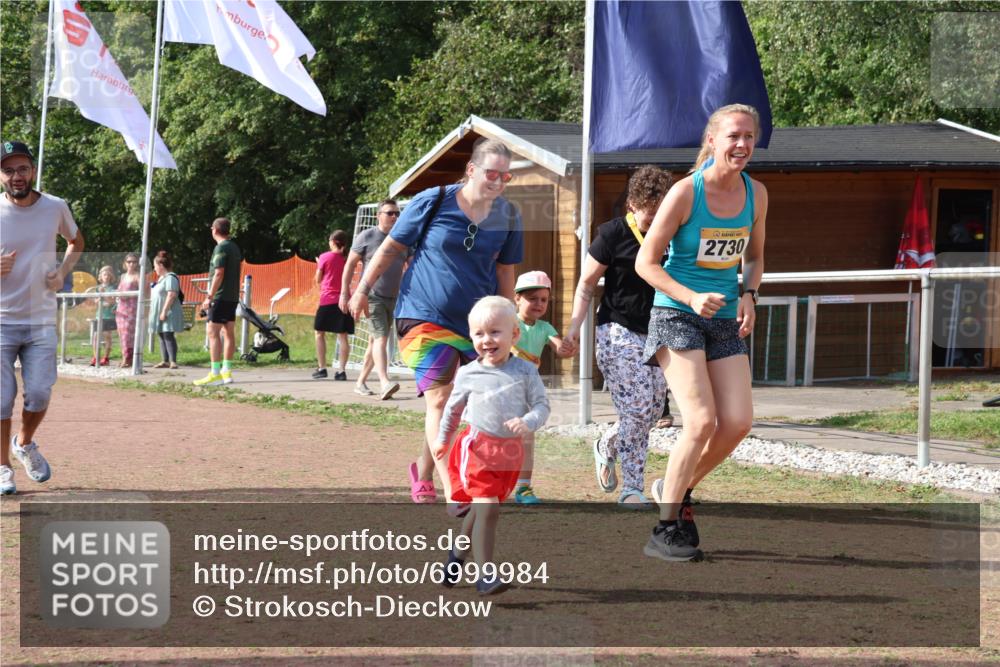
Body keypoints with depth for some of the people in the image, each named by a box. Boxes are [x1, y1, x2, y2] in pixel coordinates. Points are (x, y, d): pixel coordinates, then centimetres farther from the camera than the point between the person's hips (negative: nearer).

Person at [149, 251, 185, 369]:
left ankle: (173, 361, -14)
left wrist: (164, 311, -26)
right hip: (160, 313, 11)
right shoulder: (162, 278, 18)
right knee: (162, 337, 11)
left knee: (168, 336, -12)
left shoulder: (170, 278, -15)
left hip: (169, 314, -11)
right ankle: (165, 361, 16)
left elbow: (171, 296, -24)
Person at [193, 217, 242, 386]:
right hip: (233, 296, 9)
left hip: (220, 297, -9)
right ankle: (227, 371, 10)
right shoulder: (235, 247, 15)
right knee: (229, 333, 9)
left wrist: (210, 297, -18)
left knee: (213, 333, -9)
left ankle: (215, 373, -14)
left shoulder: (221, 248, -12)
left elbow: (219, 273, -19)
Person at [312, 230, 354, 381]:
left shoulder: (325, 257, -5)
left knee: (320, 333, 9)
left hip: (327, 299, -3)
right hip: (344, 300, 3)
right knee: (343, 336, 1)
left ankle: (322, 368, 5)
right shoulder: (347, 259, 6)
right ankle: (342, 370, -4)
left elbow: (318, 280, 2)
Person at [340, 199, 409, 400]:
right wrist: (345, 292, -2)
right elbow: (350, 264, 1)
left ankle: (361, 382, 21)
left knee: (375, 341, 12)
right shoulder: (367, 237, -2)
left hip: (394, 298, 6)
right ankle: (384, 383, -29)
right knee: (380, 338, -18)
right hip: (373, 297, -6)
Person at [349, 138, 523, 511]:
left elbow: (505, 274, 12)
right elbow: (391, 247, 1)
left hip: (474, 324, 4)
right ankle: (453, 495, -22)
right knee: (439, 400, -15)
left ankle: (423, 473, 31)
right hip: (425, 316, -4)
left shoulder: (507, 216, 1)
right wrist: (363, 290, 3)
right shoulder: (433, 203, -9)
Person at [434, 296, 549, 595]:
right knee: (487, 508, -16)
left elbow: (542, 405, -4)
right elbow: (454, 408, 15)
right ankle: (485, 574, -14)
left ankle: (458, 553, 38)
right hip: (478, 447, -2)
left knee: (481, 509, 14)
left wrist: (528, 422, -24)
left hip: (511, 451, 2)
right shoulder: (468, 375, -1)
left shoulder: (525, 371, -2)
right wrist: (443, 438, 26)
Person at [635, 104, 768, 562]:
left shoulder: (755, 194, 4)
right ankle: (665, 530, -8)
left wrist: (748, 296, -1)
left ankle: (676, 489, 19)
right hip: (677, 317, -6)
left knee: (738, 422, -6)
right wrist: (692, 299, -21)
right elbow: (645, 261, -9)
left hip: (726, 321, 6)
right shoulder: (686, 192, -13)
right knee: (702, 421, -18)